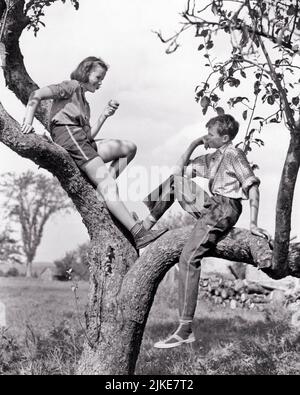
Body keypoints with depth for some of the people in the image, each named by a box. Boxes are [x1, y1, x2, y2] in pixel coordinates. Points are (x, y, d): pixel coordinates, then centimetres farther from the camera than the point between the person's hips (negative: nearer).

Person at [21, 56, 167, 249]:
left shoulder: (84, 103, 34)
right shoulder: (72, 86, 10)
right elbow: (37, 95, -4)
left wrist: (105, 115, 12)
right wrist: (28, 121, -13)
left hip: (83, 142, 9)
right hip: (68, 137, -9)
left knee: (129, 148, 4)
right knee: (108, 184, -20)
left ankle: (103, 189, -11)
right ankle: (139, 233, -28)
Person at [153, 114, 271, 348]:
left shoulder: (234, 155, -2)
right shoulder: (212, 158, 23)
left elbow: (253, 187, -9)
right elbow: (180, 172, 23)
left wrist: (253, 223, -16)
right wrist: (194, 144, 16)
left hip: (224, 208, -9)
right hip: (211, 207, 9)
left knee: (188, 258, -23)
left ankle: (185, 329, -26)